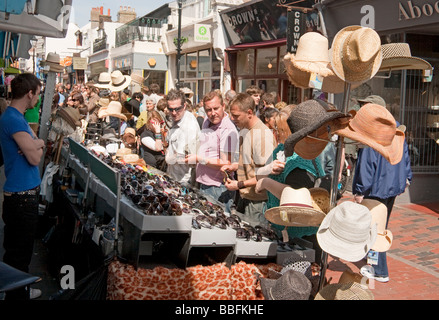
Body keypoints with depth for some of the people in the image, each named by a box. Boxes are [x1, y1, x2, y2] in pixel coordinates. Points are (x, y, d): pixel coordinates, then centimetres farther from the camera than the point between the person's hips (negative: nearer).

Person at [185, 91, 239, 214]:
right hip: (203, 185, 8)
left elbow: (226, 164, -22)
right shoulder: (207, 121, 9)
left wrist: (199, 159, -18)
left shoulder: (228, 130, -18)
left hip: (219, 190, -8)